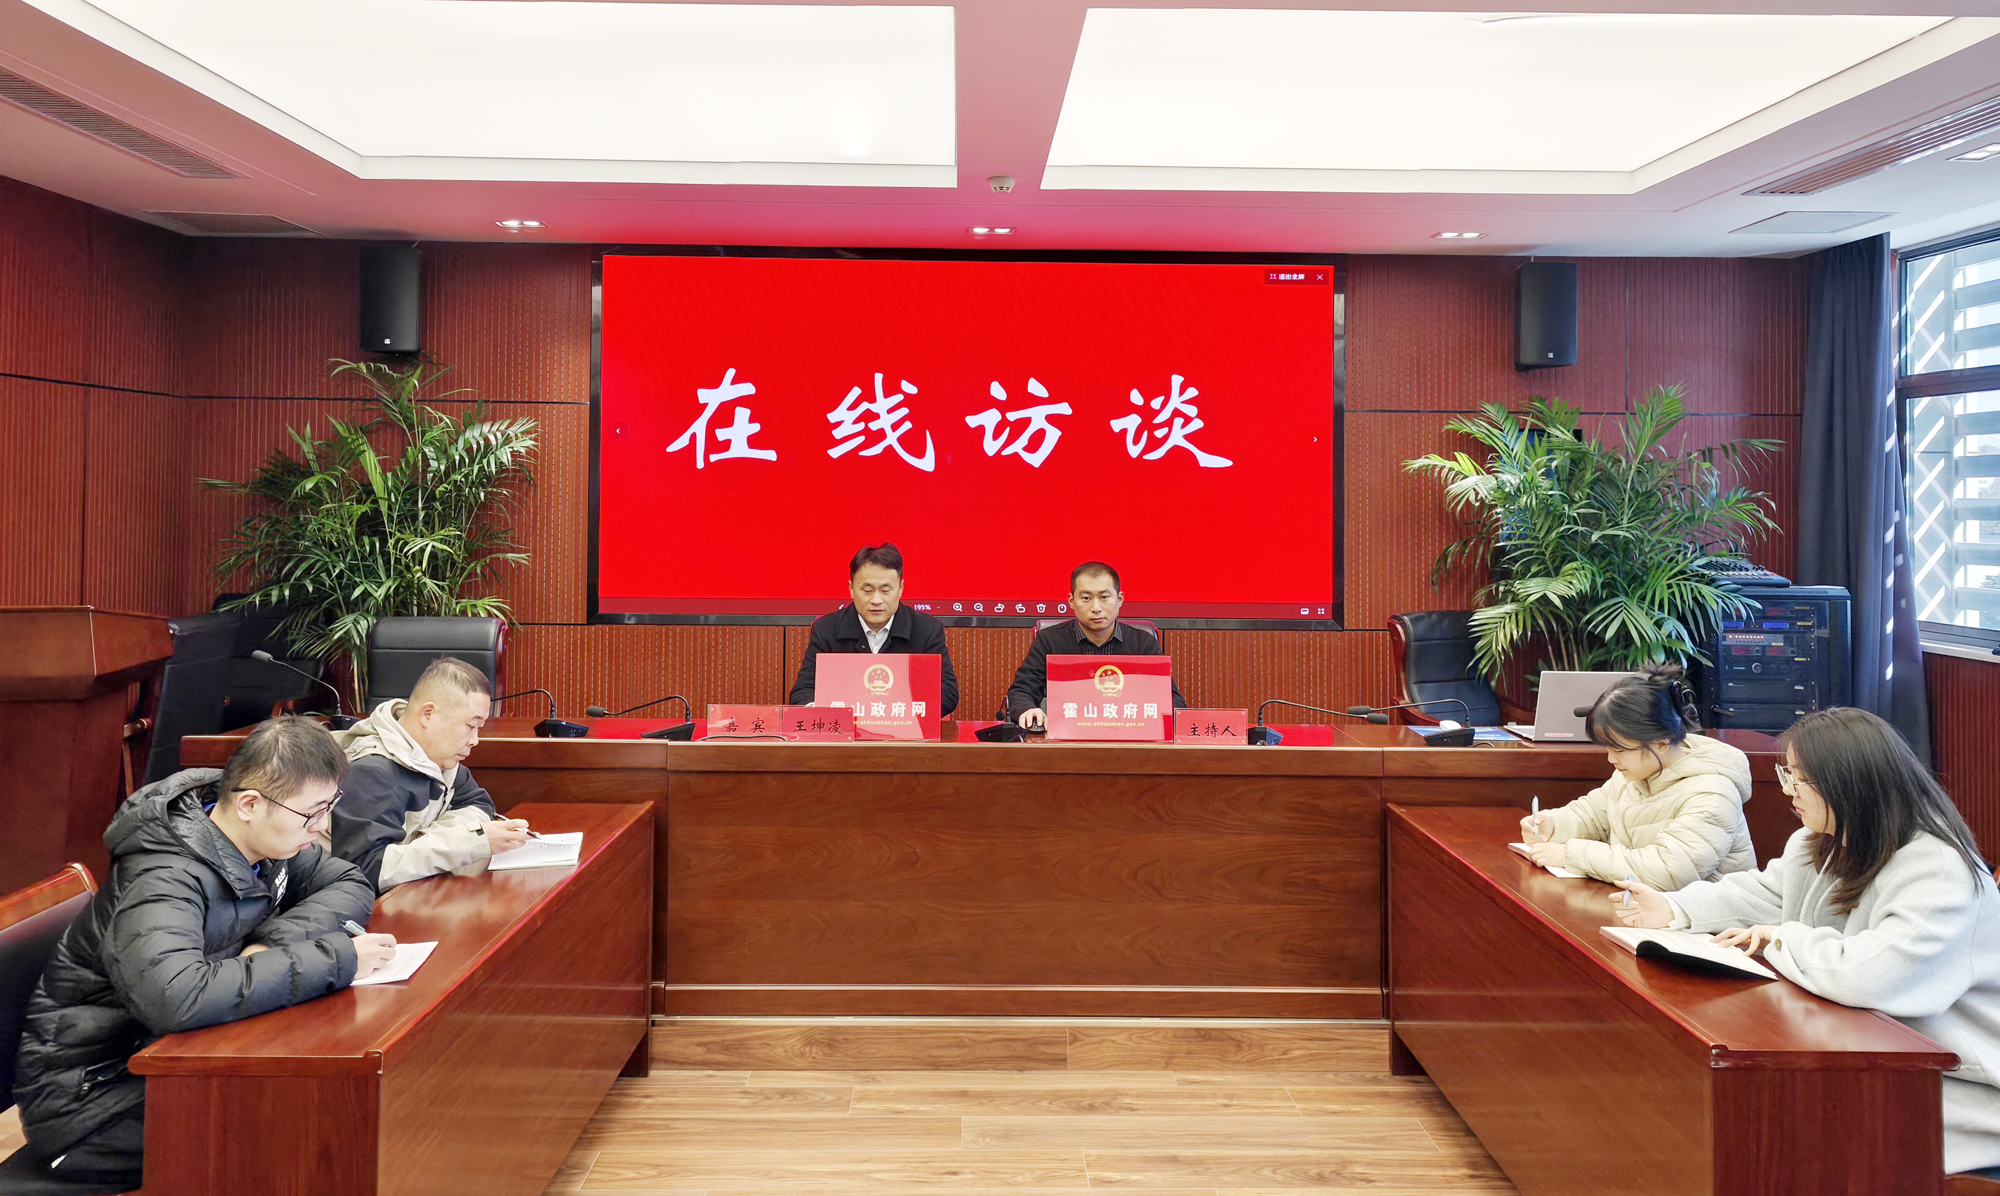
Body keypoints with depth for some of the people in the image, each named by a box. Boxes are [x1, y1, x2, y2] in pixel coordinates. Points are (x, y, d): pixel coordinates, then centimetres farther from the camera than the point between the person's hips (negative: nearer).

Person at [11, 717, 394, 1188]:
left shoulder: (264, 840, -5)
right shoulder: (165, 880, -29)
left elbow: (353, 884, 1)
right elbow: (175, 998, -46)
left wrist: (276, 939, -19)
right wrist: (335, 959, -39)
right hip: (89, 1095, -7)